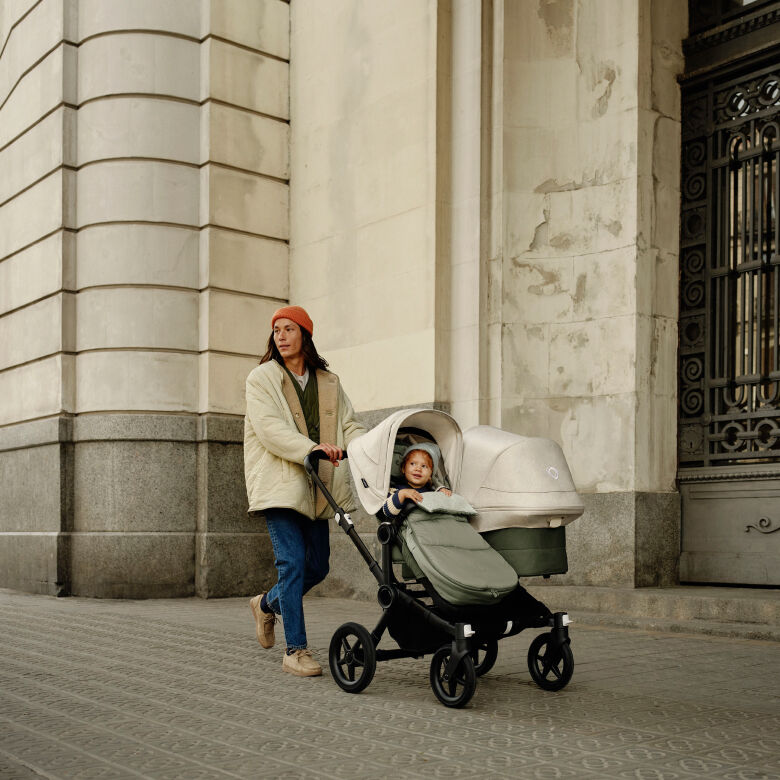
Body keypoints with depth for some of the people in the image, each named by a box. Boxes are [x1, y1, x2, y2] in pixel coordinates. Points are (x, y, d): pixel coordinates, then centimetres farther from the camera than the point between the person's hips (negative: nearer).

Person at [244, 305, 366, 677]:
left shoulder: (328, 382, 14)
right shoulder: (261, 379, 0)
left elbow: (349, 425, 9)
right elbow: (270, 428, -14)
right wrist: (312, 447, -29)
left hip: (317, 486, 5)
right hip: (279, 483, -5)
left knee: (318, 566, 9)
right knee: (293, 561, -12)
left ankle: (267, 604, 36)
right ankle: (295, 650, -3)